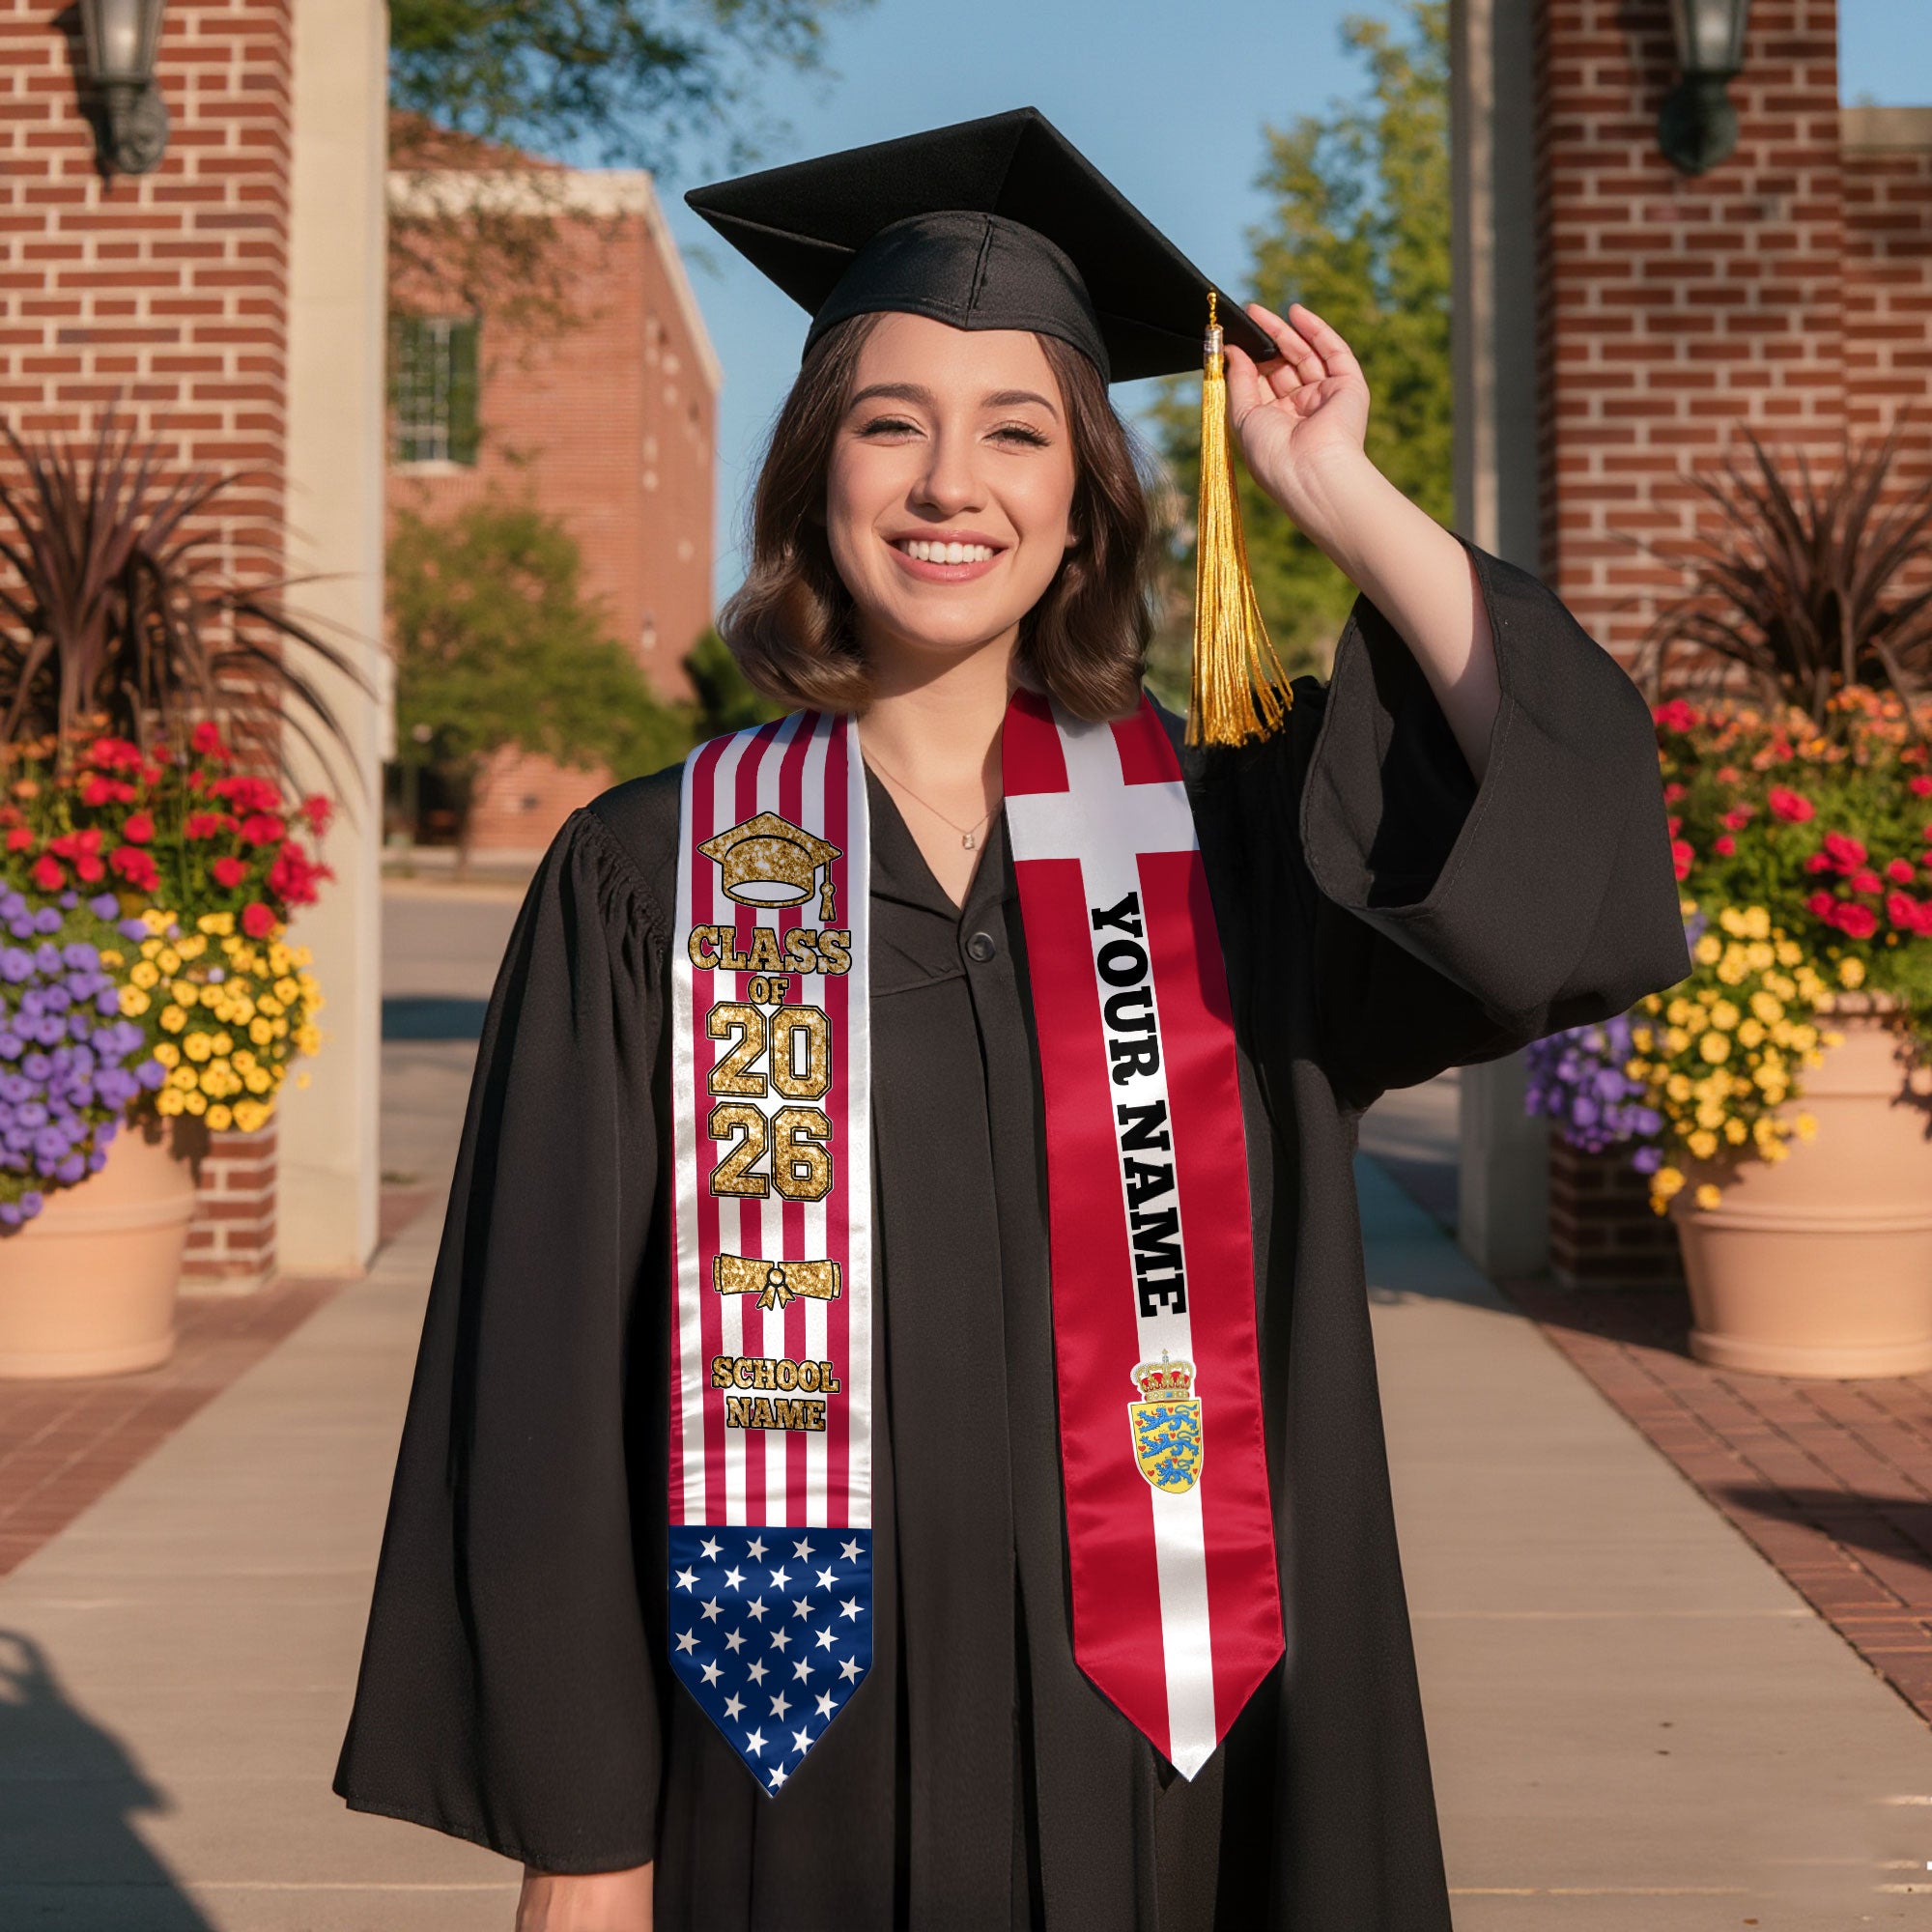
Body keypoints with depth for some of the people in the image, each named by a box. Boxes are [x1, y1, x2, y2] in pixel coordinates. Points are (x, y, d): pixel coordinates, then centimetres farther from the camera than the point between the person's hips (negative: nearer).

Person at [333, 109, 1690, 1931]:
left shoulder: (1223, 838, 2)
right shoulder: (649, 879, -3)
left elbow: (1575, 827, -15)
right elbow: (551, 1381, -4)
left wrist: (1339, 495, -10)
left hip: (1151, 1761, 2)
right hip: (794, 1777, -1)